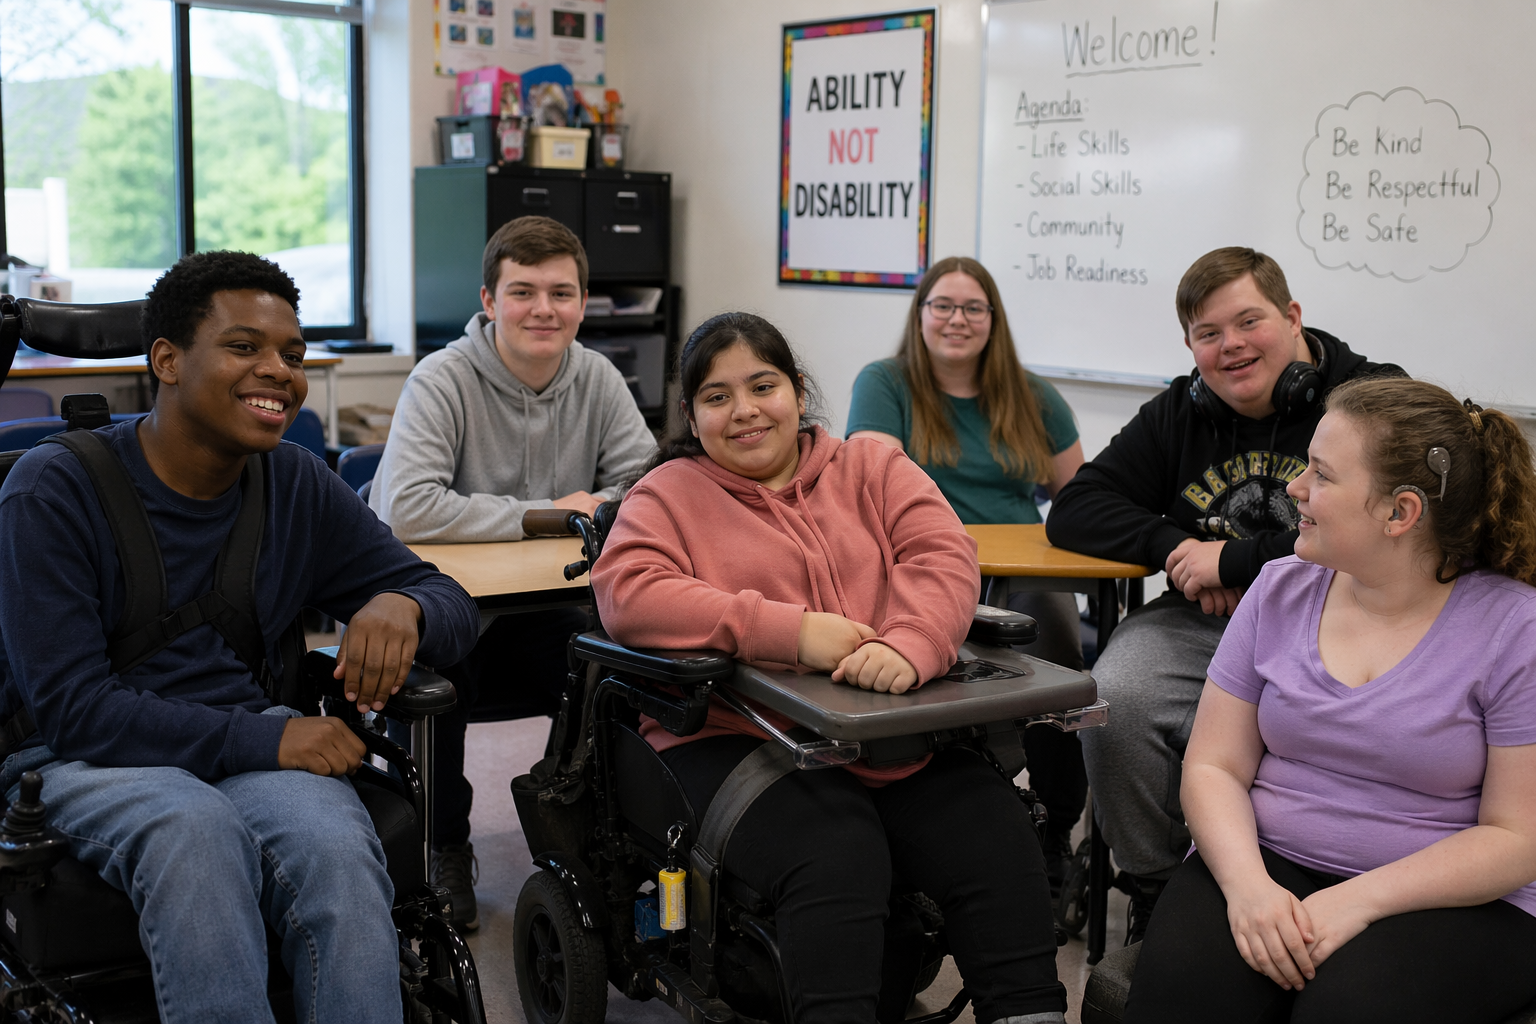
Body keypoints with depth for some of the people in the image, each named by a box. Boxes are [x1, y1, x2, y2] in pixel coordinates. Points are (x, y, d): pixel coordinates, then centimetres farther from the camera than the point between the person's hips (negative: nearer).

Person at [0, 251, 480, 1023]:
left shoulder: (300, 487, 5)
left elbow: (453, 606, 8)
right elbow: (69, 707, -14)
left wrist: (402, 609, -18)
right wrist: (262, 737, -23)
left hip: (251, 743, 3)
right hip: (85, 761, -3)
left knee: (335, 845, -31)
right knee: (195, 829, -37)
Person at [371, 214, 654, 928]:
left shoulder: (598, 380, 2)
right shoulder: (442, 380, -14)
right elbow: (406, 510, -28)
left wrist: (594, 510, -22)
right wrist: (543, 514, -21)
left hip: (543, 609, 4)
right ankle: (442, 848, -6)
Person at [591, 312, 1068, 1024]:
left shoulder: (873, 469, 18)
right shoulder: (668, 494, 10)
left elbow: (943, 556, 4)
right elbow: (626, 593, -8)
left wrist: (908, 644, -20)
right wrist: (792, 630, -15)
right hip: (740, 742, -3)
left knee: (997, 841, -21)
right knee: (836, 858, -32)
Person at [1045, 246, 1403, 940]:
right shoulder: (1180, 412, 14)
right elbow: (1073, 511, 13)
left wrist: (1234, 559, -13)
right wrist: (1172, 546, -6)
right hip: (1200, 623, 4)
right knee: (1116, 702, -25)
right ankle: (1155, 897, -3)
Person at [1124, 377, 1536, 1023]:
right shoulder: (1280, 591, 6)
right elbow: (1214, 766, 4)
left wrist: (1358, 901, -19)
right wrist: (1247, 883, -16)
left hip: (1452, 898, -2)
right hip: (1271, 866, 3)